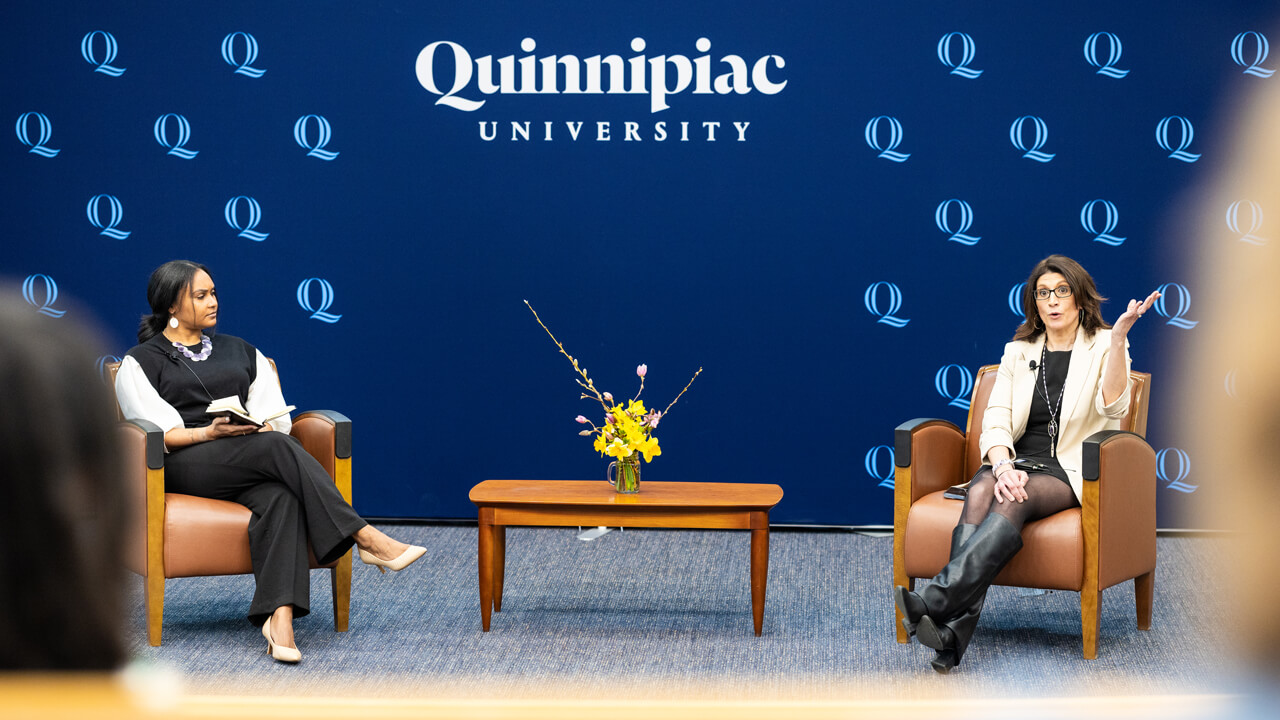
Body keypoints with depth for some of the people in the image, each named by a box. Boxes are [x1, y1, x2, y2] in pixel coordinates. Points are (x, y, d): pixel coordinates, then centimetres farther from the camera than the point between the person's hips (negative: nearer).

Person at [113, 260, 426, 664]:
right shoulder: (142, 363, 11)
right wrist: (210, 433, -19)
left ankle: (279, 616, -54)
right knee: (277, 447, -33)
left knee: (279, 497, -35)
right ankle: (366, 539, -38)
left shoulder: (239, 351, 24)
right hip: (185, 466, -4)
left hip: (251, 465, 4)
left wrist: (258, 429, -9)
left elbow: (275, 419, 15)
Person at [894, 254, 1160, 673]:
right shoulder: (1018, 351, 16)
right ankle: (953, 635, -48)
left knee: (1017, 500, -35)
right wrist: (1003, 466, -16)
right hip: (1019, 462, 3)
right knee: (981, 491, -32)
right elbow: (994, 421, 6)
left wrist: (1119, 335, -25)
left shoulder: (1103, 347, 5)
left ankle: (935, 602, -52)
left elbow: (1112, 406, -15)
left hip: (1070, 471, -3)